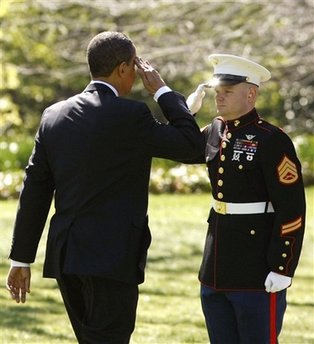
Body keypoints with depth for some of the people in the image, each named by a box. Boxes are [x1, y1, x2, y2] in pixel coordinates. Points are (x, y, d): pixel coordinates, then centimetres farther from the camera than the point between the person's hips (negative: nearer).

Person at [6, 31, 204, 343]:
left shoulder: (54, 115, 8)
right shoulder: (129, 116, -12)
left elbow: (35, 189, 9)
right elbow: (191, 143, -2)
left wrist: (21, 258, 13)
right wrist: (162, 90, 7)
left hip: (65, 257, 7)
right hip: (112, 257, -7)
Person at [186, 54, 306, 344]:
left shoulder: (272, 140, -14)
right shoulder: (215, 132, 8)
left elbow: (292, 210, -16)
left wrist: (281, 271, -19)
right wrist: (187, 109, 8)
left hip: (258, 274, -8)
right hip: (216, 271, 8)